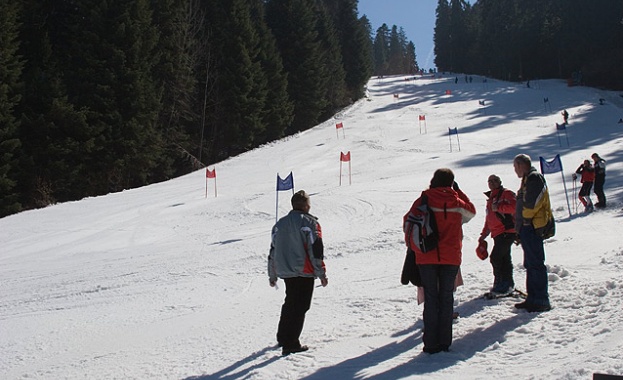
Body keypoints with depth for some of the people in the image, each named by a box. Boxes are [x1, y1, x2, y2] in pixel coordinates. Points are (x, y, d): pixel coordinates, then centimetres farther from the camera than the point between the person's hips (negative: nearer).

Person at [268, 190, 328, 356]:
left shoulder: (280, 224, 12)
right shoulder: (309, 222, -8)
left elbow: (273, 251, 15)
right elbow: (316, 250, -13)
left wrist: (272, 275, 22)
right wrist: (321, 274, -7)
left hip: (285, 272, 6)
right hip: (304, 273, -6)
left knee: (290, 303, 23)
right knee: (300, 306, -3)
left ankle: (283, 337, 31)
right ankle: (291, 344, -7)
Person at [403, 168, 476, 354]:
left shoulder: (423, 201, -5)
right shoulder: (457, 202, 0)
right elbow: (471, 211, 22)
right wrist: (458, 191, 22)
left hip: (426, 257, -1)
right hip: (451, 257, 1)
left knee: (431, 299, 4)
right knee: (446, 298, 9)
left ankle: (431, 343, 2)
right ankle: (444, 341, 9)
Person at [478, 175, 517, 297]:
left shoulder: (506, 194, -3)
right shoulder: (490, 198, 23)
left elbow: (514, 207, -21)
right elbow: (489, 219, 28)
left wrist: (498, 207, -19)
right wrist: (484, 234, 25)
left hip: (507, 231, -9)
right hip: (497, 234, 9)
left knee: (495, 257, -13)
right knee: (504, 259, 11)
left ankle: (501, 284, -7)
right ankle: (508, 285, 16)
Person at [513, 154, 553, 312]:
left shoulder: (534, 177, -10)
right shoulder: (528, 179, 22)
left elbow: (533, 202, -22)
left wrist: (525, 218, -15)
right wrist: (520, 225, 17)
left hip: (532, 226, -11)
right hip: (527, 227, 11)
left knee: (535, 264, -9)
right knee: (530, 264, 13)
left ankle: (541, 301, -6)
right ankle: (533, 298, 19)